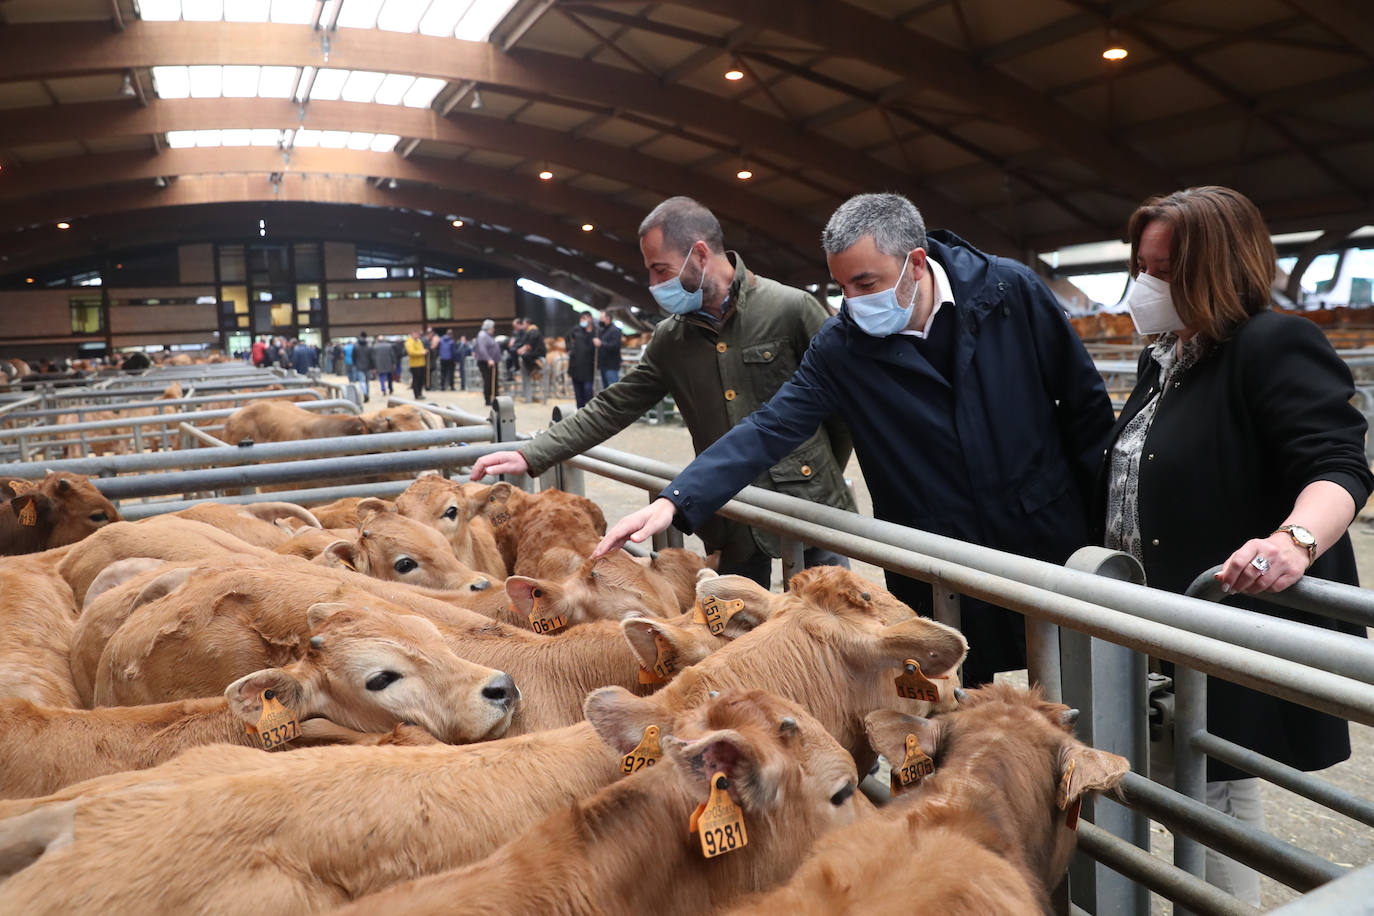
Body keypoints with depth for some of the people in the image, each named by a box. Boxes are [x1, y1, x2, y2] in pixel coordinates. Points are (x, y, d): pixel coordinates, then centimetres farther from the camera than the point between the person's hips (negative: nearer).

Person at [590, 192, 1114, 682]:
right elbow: (771, 429, -15)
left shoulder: (1010, 290, -11)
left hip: (1049, 544, 1)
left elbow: (1086, 404, -2)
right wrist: (675, 502, -26)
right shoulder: (841, 347, -11)